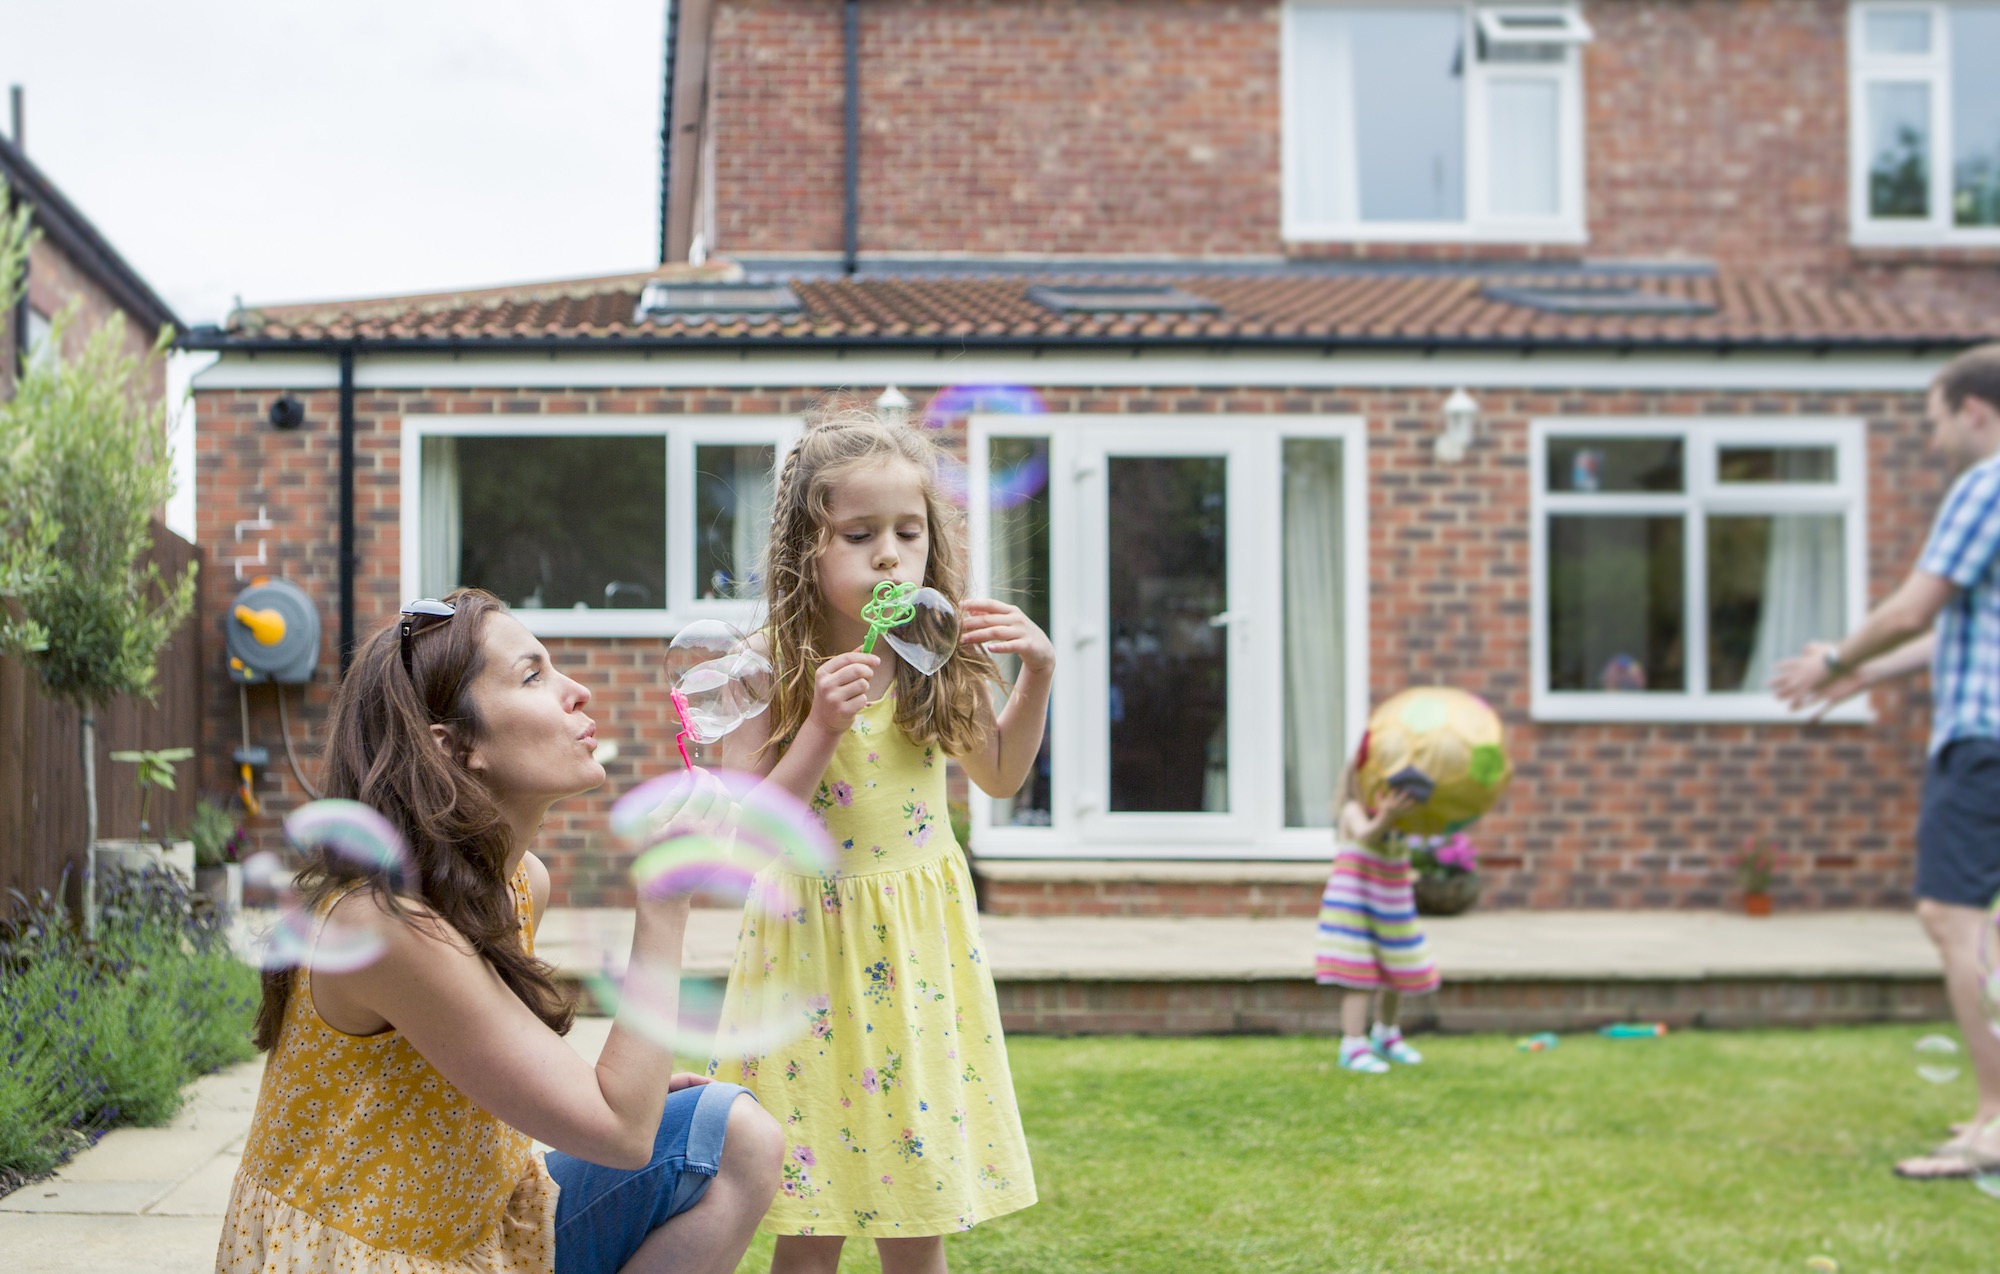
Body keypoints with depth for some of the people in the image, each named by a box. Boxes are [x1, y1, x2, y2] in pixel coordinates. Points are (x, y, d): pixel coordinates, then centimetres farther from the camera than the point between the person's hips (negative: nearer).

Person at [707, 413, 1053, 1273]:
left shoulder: (939, 660, -1)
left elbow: (999, 775, 14)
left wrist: (1037, 674, -2)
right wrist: (822, 727, -26)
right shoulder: (771, 671, -12)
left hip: (920, 950, 3)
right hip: (813, 944, -3)